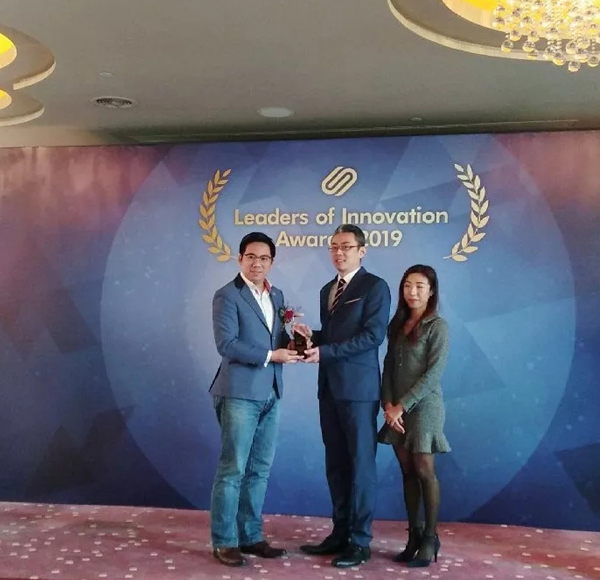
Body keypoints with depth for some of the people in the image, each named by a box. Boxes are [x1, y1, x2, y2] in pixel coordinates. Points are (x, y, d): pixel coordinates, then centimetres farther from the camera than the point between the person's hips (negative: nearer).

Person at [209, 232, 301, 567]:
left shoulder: (276, 295, 15)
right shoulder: (228, 295, -7)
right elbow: (226, 344, -17)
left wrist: (293, 343, -6)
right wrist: (270, 356, -18)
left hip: (270, 394, 7)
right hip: (239, 393, -7)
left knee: (260, 470, 12)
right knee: (232, 470, -1)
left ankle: (251, 536, 22)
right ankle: (224, 541, 9)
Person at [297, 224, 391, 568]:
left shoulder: (375, 286, -7)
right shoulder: (328, 290, 18)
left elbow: (373, 335, -17)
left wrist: (324, 352, -19)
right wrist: (312, 336, 0)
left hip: (358, 387, -7)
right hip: (330, 387, 8)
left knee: (360, 464, 0)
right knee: (336, 464, 12)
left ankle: (360, 541, 8)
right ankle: (341, 533, 21)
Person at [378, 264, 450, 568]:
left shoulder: (438, 326, -7)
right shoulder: (397, 324, 10)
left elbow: (433, 373, -13)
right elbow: (388, 366, 8)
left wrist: (403, 406, -15)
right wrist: (388, 403, -5)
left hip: (423, 407, -5)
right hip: (398, 408, 5)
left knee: (424, 471, -2)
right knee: (408, 473, 8)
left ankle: (430, 537, 10)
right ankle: (414, 536, 15)